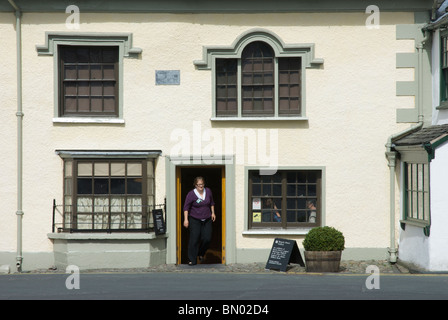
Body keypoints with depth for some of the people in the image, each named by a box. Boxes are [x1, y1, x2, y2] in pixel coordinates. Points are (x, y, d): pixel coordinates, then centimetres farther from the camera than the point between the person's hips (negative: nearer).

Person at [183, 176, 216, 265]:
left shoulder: (208, 191, 3)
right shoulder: (191, 194, -11)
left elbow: (211, 202, 20)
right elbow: (186, 207, -9)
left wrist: (212, 213, 16)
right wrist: (186, 219, -15)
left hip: (207, 219, 4)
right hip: (194, 220, -4)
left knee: (207, 238, -5)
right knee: (194, 239, -8)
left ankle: (201, 254, 23)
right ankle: (192, 260, 0)